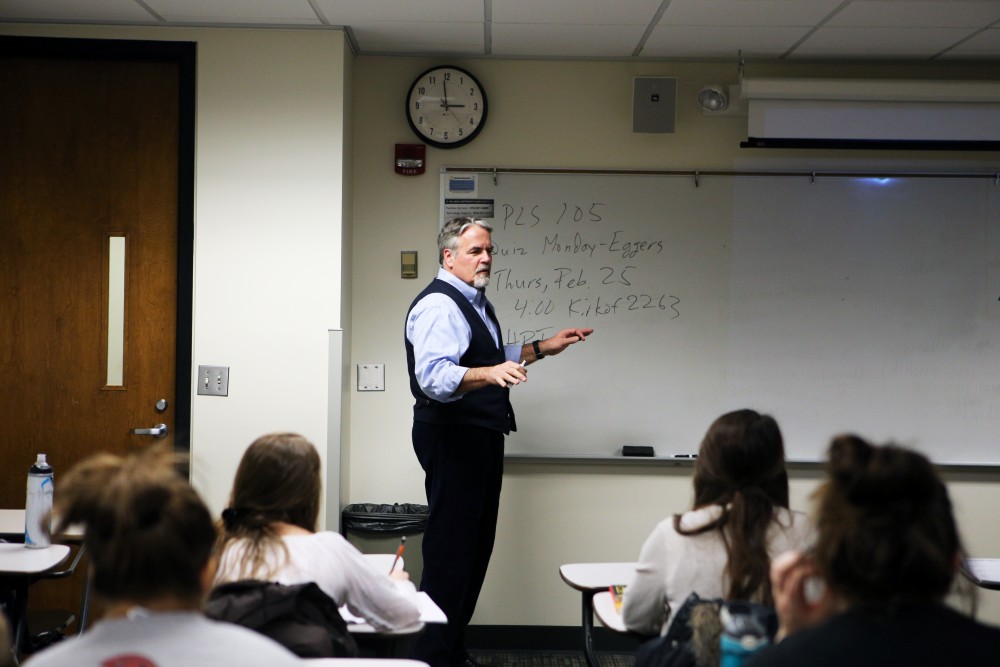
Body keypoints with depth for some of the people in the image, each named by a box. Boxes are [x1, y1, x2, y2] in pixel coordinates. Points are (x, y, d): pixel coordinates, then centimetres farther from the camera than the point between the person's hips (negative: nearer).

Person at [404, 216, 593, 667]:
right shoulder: (439, 305, -17)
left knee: (475, 544, 15)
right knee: (450, 547, -8)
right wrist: (490, 373, -44)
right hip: (451, 439, -11)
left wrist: (543, 348, 24)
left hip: (479, 438, 11)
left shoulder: (476, 303, 17)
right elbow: (434, 376, -31)